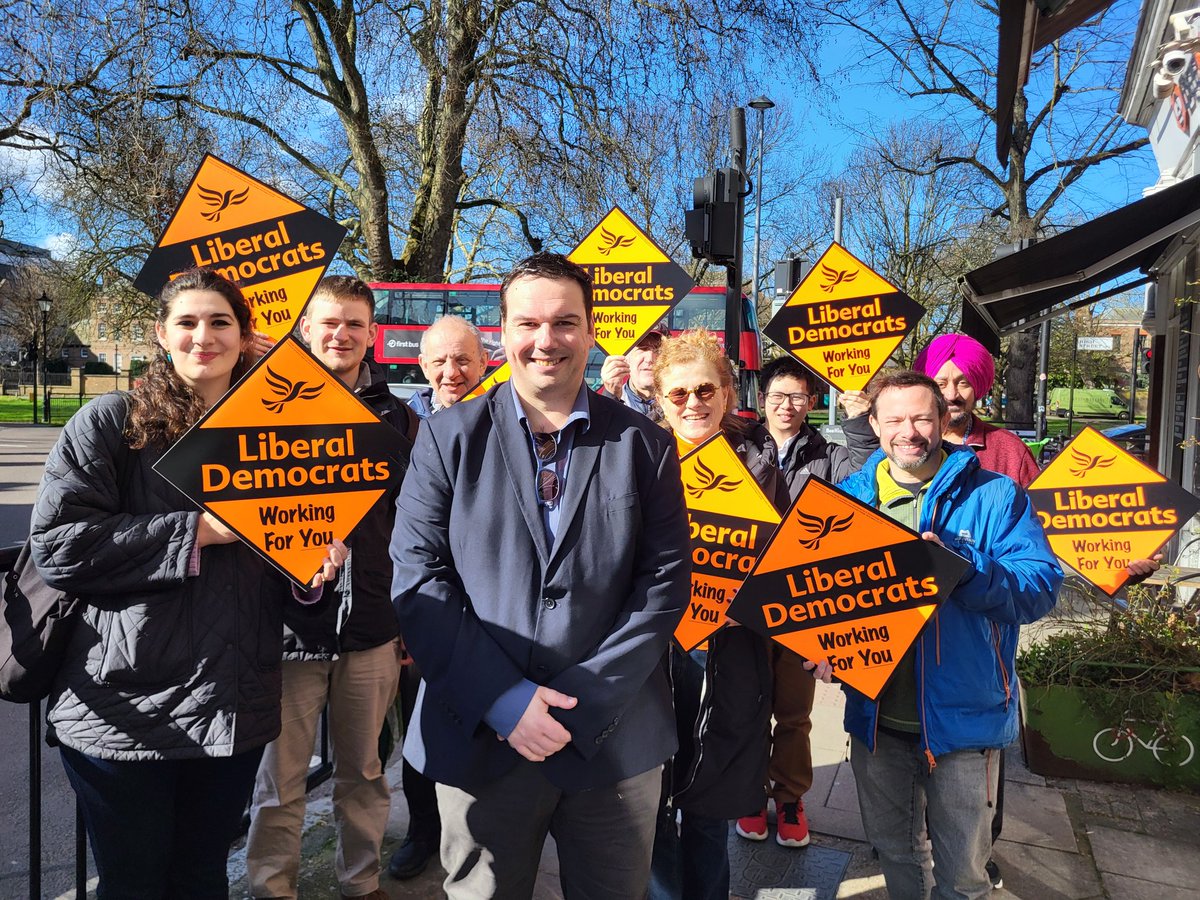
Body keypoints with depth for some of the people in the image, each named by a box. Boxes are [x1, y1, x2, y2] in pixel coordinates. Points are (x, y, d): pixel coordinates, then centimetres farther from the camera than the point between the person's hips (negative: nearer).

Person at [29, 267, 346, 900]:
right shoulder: (110, 422, -5)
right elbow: (57, 546, -14)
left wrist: (314, 564, -7)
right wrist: (197, 529, -19)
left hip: (236, 706, 4)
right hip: (126, 706, -3)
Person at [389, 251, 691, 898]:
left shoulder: (645, 445, 0)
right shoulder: (448, 438, -1)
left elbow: (665, 583, -3)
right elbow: (416, 578, -6)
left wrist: (584, 702, -12)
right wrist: (502, 699, -14)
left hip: (613, 740, 1)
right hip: (480, 736, 0)